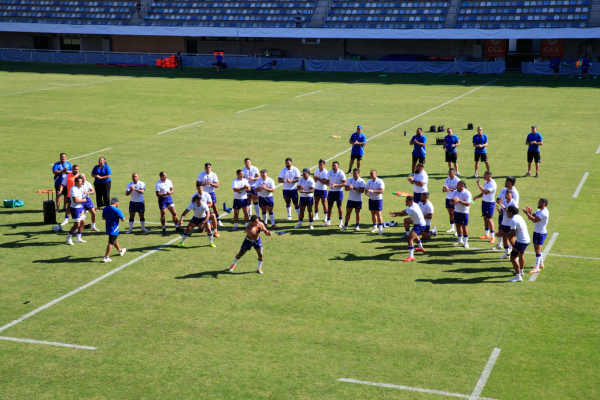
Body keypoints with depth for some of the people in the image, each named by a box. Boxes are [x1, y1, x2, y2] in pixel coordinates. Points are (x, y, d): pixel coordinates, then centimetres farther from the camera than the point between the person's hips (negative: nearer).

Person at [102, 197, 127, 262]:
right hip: (114, 229, -8)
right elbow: (123, 219, -12)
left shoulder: (105, 209, 0)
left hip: (108, 227, 8)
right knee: (111, 243, -4)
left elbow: (103, 218, 13)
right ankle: (106, 257, -7)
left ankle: (120, 251, 47)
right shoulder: (117, 210, -19)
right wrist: (119, 218, 8)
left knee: (115, 240, 26)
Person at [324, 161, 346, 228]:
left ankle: (341, 222, 15)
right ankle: (328, 221, 16)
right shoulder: (329, 172, 5)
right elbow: (327, 181, 13)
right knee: (329, 206, 7)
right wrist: (328, 184, -12)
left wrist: (335, 185, -23)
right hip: (331, 191, 5)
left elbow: (344, 183, -12)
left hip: (339, 191, -4)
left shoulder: (341, 173, -10)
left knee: (339, 207, 2)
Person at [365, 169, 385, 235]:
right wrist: (367, 193, -15)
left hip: (378, 199, -6)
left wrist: (372, 191, -28)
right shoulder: (368, 182, 8)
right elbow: (366, 190, 11)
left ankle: (381, 228, -4)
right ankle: (375, 227, 23)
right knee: (373, 214, 11)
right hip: (371, 199, 6)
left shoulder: (380, 181, -10)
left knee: (378, 214, -9)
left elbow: (382, 191, -21)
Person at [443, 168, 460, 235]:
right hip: (448, 198, 7)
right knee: (450, 213, 13)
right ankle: (452, 228, 25)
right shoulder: (447, 179, 10)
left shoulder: (457, 180, -11)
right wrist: (444, 189, -13)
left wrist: (449, 189, -26)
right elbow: (443, 189, 12)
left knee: (455, 214, -8)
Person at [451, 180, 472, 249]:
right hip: (456, 211, 7)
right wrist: (453, 202, -14)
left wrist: (459, 201, -31)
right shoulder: (456, 192, 10)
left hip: (464, 212, -7)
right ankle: (460, 240, 26)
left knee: (464, 226, -4)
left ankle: (466, 242, 4)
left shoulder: (467, 193, -14)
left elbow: (468, 204, -22)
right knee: (458, 225, 12)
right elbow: (451, 201, 10)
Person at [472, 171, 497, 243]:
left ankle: (492, 236, -1)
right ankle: (487, 235, 23)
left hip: (490, 203, -9)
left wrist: (479, 185, -25)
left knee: (489, 219, -8)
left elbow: (486, 192, -30)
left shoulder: (492, 184, -19)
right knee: (485, 218, 13)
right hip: (484, 201, 9)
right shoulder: (486, 182, 11)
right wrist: (477, 197, 6)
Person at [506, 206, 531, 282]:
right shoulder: (519, 217, 10)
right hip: (527, 239, 10)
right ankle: (521, 271, 51)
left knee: (513, 258, -9)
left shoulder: (513, 220, -20)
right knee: (521, 255, 31)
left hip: (521, 241, -10)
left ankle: (518, 277, -11)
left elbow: (511, 235, -21)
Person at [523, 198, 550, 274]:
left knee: (538, 249, -10)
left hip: (541, 233, -10)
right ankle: (541, 264, 31)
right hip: (536, 232, 10)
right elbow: (530, 218, 9)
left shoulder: (544, 212, -20)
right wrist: (529, 212, -9)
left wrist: (527, 213, -26)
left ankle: (537, 268, -10)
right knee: (536, 248, 18)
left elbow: (534, 220, -30)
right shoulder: (539, 211, 13)